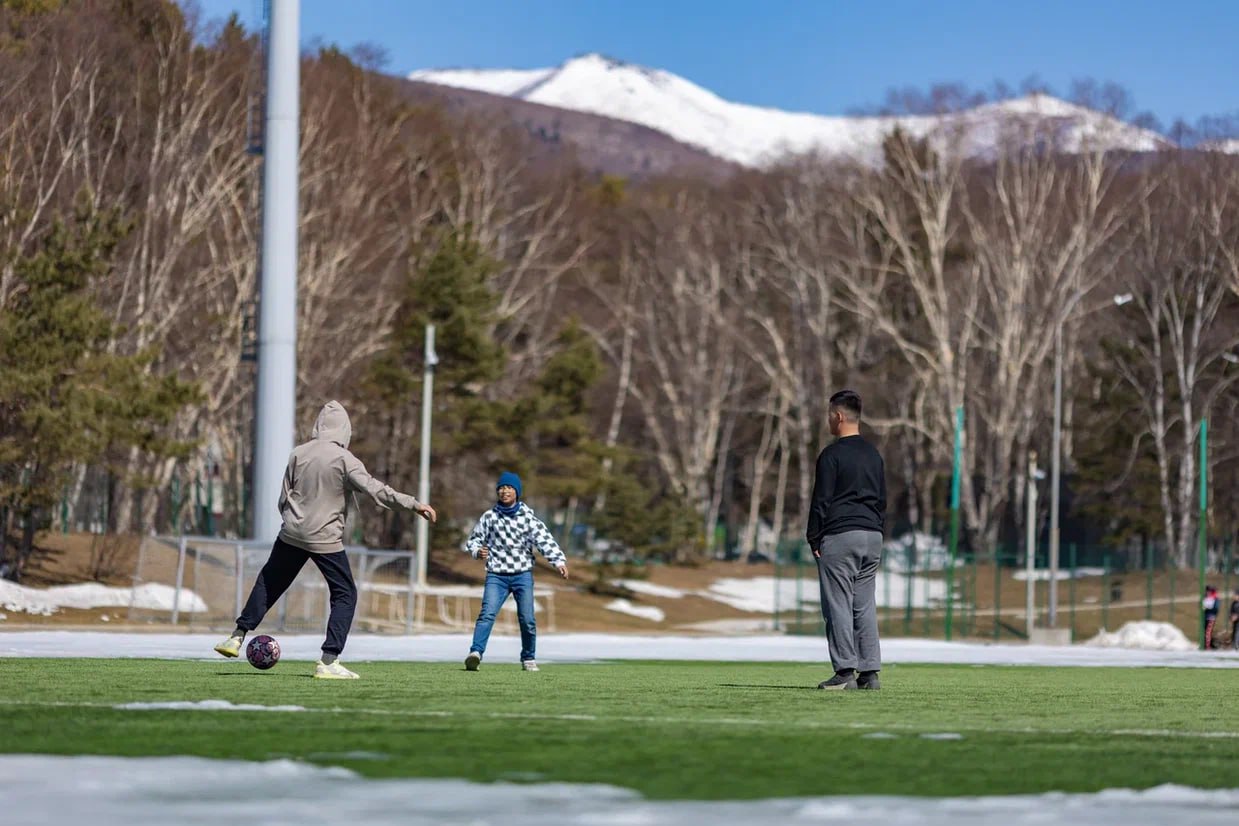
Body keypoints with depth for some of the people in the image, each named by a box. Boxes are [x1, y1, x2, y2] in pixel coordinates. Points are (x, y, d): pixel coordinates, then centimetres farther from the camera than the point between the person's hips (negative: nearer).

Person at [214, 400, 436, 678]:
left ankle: (238, 637, 25)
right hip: (326, 539, -4)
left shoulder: (297, 454, 2)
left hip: (292, 534, 4)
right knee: (345, 594, 5)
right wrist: (414, 504, -15)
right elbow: (375, 490, -18)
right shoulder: (344, 459, -12)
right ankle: (329, 661, -5)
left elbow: (284, 499, 7)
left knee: (269, 582, 23)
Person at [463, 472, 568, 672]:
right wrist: (477, 551, -13)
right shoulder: (489, 517, 3)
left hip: (523, 575, 0)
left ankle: (529, 659, 17)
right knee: (487, 614, -18)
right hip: (496, 575, 0)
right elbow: (473, 540, 11)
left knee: (527, 619, -1)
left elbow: (544, 540, -12)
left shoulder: (527, 517, -1)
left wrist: (559, 560, -27)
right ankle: (475, 653, -31)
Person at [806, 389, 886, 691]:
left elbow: (821, 500, -10)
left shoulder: (832, 454, -8)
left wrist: (814, 539, -4)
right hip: (871, 536, 7)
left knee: (838, 605, -5)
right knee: (865, 606, 8)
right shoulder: (874, 454, 15)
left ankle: (845, 671, -10)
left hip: (839, 536, -7)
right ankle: (870, 673, 4)